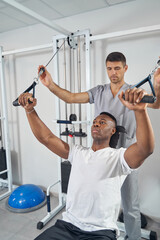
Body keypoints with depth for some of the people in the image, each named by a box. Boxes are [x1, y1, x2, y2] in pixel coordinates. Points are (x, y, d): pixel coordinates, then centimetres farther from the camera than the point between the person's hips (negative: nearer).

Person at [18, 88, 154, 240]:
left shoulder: (118, 157, -4)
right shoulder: (77, 152, 10)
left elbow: (146, 148, -24)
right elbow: (46, 138, 5)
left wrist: (140, 110, -39)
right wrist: (30, 110, -4)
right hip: (67, 225, 4)